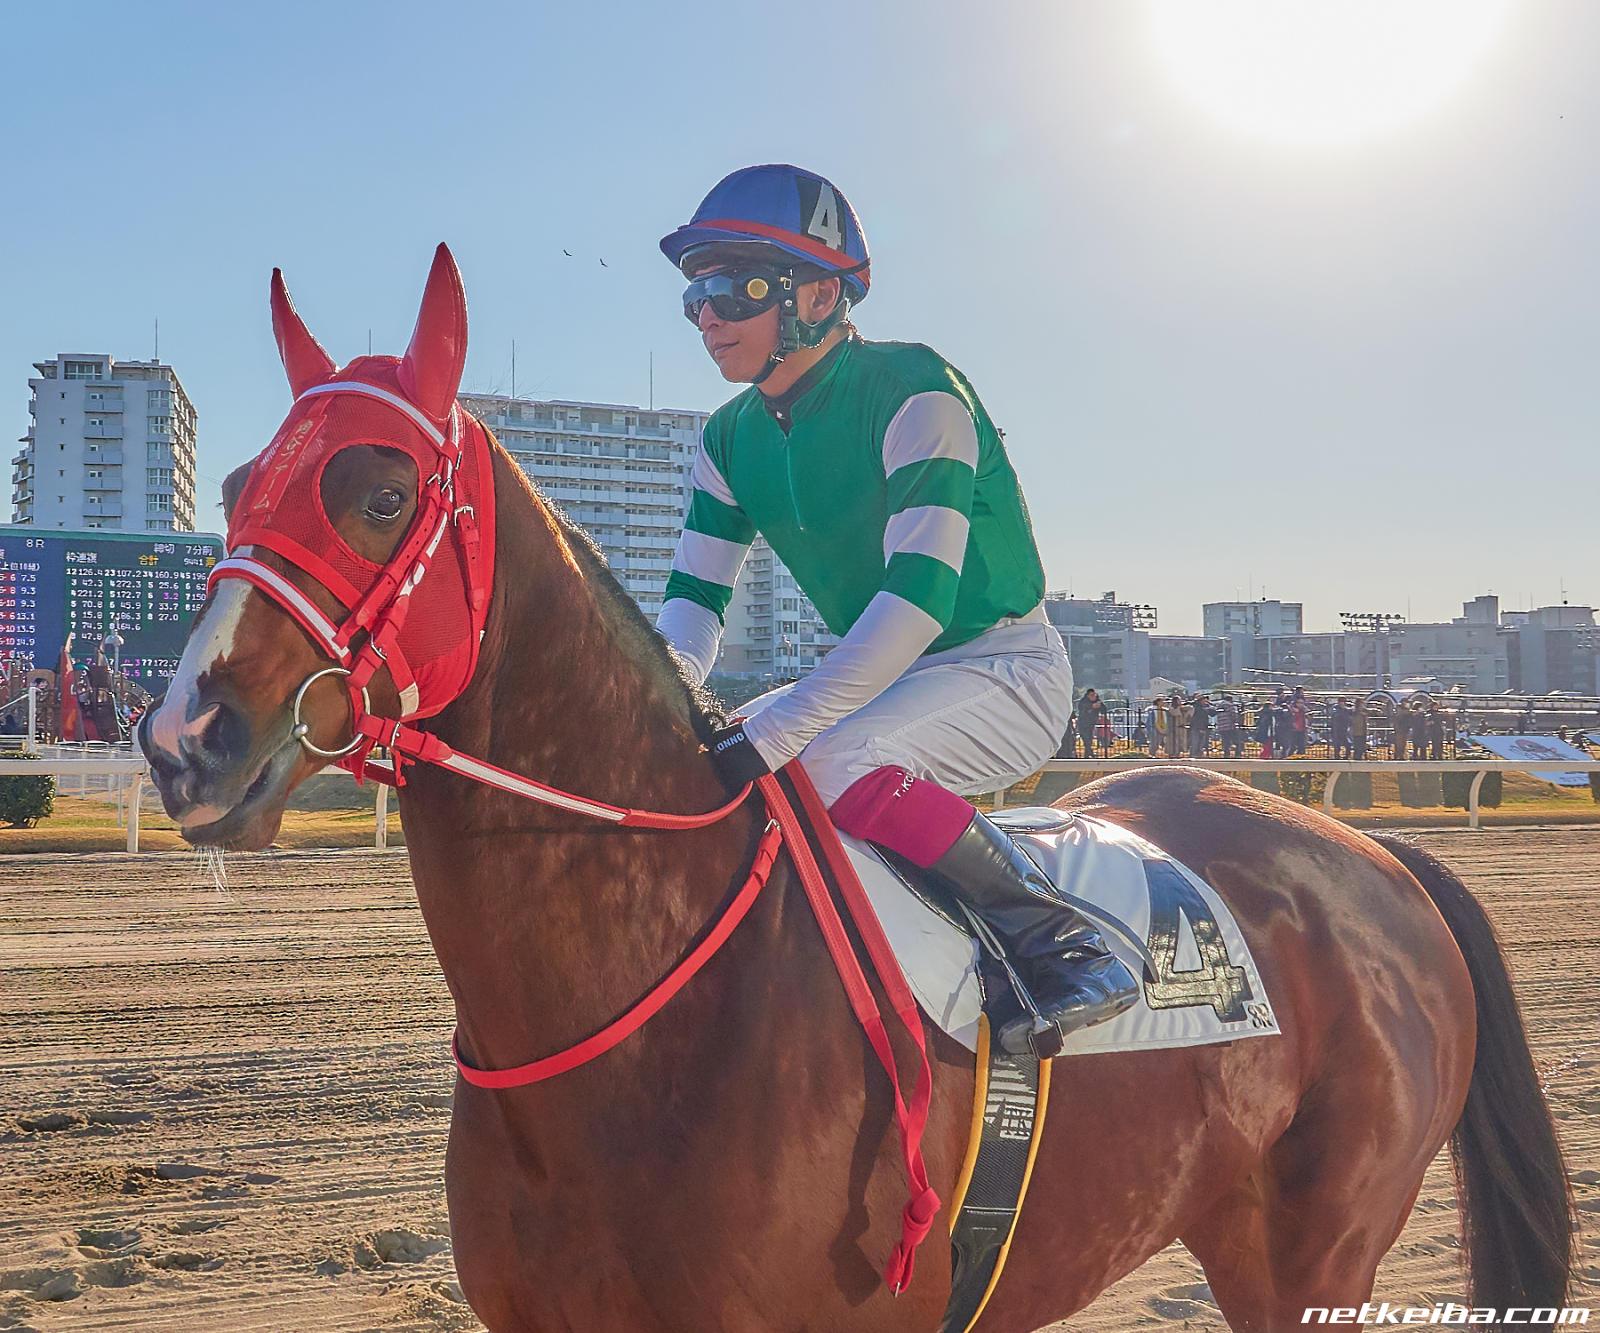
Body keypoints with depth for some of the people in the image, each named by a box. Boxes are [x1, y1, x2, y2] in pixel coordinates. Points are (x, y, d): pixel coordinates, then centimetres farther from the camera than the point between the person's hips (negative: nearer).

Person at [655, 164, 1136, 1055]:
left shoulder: (912, 390, -20)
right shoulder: (732, 441, 3)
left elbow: (920, 590, -31)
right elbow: (695, 601, 1)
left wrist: (774, 732, -38)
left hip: (1009, 674, -8)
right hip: (883, 677, 8)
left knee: (832, 757, -34)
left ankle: (1066, 947, -24)